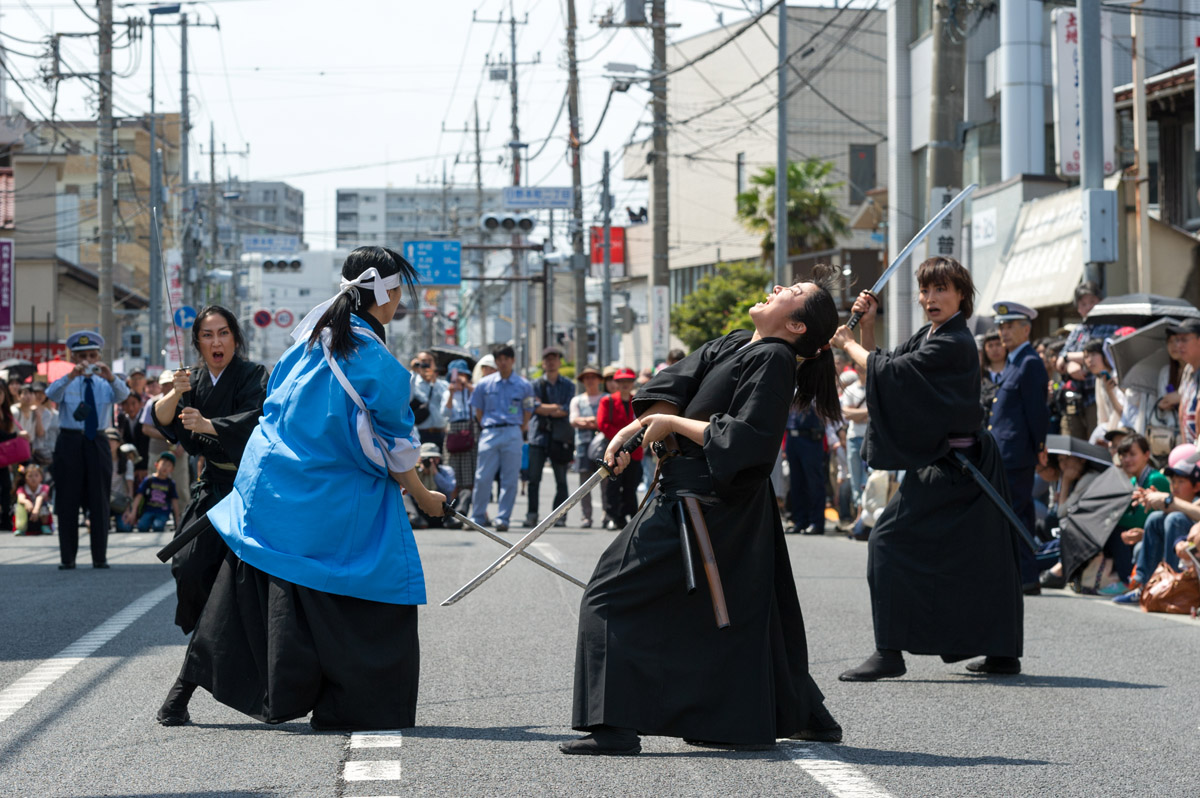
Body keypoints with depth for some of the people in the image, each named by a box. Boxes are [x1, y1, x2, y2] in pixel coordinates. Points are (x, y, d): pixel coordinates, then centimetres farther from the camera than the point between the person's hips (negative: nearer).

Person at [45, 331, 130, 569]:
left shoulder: (105, 385, 8)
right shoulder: (66, 384, 4)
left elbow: (122, 394, -14)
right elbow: (51, 394, -19)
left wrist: (111, 377, -36)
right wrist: (71, 375, -37)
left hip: (98, 444, 1)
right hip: (70, 443, -1)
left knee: (99, 501, 2)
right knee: (67, 502, 1)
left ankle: (100, 557, 7)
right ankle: (67, 557, 5)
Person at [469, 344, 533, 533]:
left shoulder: (524, 386, 5)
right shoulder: (484, 384, 7)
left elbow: (527, 414, 9)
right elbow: (478, 412, 12)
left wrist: (517, 433, 4)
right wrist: (488, 430, 7)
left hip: (512, 434, 0)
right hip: (489, 433, 0)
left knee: (510, 479, -1)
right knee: (482, 477, -3)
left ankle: (502, 518, 4)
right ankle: (477, 517, 5)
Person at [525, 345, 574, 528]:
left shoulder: (568, 385, 10)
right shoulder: (536, 384, 8)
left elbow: (567, 410, -3)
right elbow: (534, 407, -7)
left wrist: (545, 408, -6)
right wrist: (556, 407, -6)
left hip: (561, 437, 1)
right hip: (539, 435, 0)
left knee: (561, 480, 2)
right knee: (534, 478, -5)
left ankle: (559, 516, 5)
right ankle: (532, 515, -1)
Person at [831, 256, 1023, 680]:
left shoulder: (953, 345, -17)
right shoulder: (928, 335, 12)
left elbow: (892, 373, -20)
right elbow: (882, 365, 18)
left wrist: (848, 343, -5)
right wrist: (867, 327, 3)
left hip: (948, 470, -10)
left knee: (890, 540, -10)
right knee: (981, 554, 12)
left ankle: (890, 651, -9)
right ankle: (1003, 652, 18)